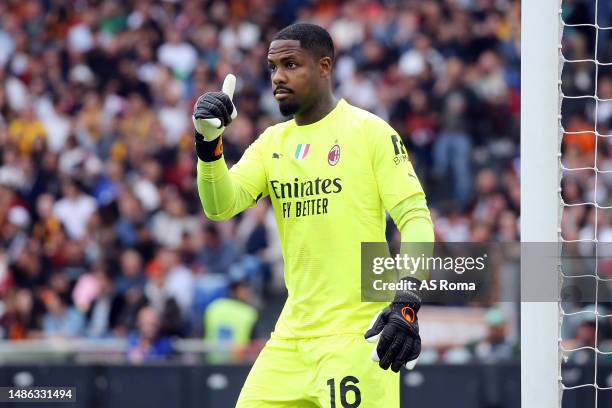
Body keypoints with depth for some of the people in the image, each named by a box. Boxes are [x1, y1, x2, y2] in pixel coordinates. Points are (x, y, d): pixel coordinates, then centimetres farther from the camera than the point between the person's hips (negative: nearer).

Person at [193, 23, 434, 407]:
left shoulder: (370, 131, -5)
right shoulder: (272, 142, 12)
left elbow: (416, 217, -9)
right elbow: (221, 206, 2)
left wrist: (407, 305, -21)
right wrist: (210, 142, -16)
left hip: (358, 336, -6)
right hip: (292, 338, 6)